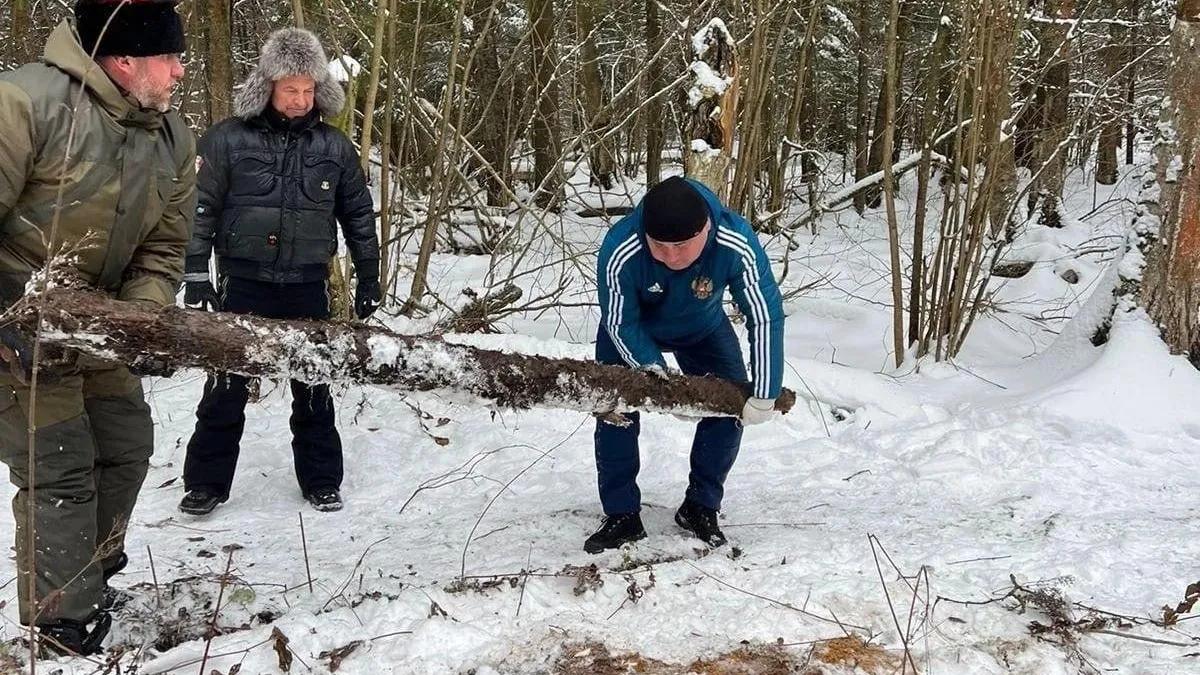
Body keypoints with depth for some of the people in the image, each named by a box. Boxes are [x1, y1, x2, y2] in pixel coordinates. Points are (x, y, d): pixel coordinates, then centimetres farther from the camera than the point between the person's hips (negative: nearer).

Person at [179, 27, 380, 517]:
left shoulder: (334, 146, 3)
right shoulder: (229, 139, -5)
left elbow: (358, 215, 11)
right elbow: (201, 209, -3)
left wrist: (369, 278, 11)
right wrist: (195, 276, -6)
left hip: (308, 287, 2)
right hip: (243, 283, -2)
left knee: (314, 389, 10)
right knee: (227, 388, 4)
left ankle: (321, 481, 23)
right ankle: (206, 482, 16)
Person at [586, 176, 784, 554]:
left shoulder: (737, 246, -41)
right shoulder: (619, 253, -41)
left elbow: (766, 317, -31)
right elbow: (619, 323, -24)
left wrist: (764, 396, -32)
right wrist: (652, 370, -37)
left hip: (702, 328, 1)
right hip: (633, 330, -1)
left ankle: (700, 507, 8)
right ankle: (622, 516, 1)